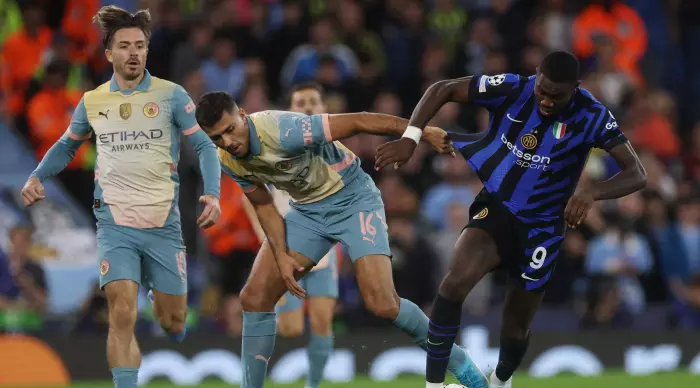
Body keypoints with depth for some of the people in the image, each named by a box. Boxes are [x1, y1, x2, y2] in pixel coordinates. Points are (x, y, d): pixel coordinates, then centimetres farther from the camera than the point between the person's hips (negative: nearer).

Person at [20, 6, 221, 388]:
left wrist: (212, 194, -16)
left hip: (163, 224, 0)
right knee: (122, 314, -17)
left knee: (173, 320, 8)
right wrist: (37, 177, 6)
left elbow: (204, 145, 0)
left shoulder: (171, 95, -1)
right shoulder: (92, 102, 6)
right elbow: (66, 145, 23)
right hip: (115, 224, 0)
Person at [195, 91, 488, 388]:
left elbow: (357, 122, -28)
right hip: (307, 210, 6)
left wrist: (424, 132, -27)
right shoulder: (229, 161, -9)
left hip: (352, 199, -6)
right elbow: (264, 205, 6)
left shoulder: (283, 131, -32)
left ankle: (457, 360, 4)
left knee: (382, 304, -18)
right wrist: (281, 255, -7)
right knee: (254, 297, -6)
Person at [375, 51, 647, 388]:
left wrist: (591, 192, -44)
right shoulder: (512, 90, -17)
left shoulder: (591, 117, -19)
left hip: (540, 228, 0)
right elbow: (443, 89, -7)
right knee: (457, 280, -31)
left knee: (516, 329, 11)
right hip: (495, 208, 0)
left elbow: (636, 174, -24)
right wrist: (410, 137, -22)